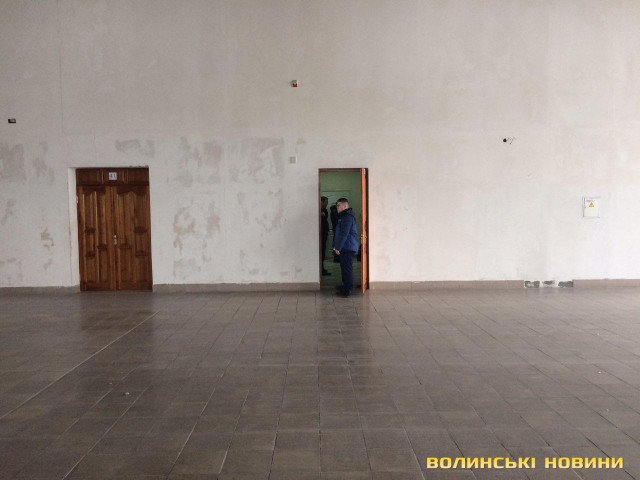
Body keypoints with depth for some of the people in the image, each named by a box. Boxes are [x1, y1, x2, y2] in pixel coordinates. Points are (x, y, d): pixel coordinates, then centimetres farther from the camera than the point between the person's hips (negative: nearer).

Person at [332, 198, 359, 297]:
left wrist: (338, 247, -20)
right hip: (345, 247, 10)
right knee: (345, 267, 17)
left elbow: (344, 234, -22)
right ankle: (346, 286, 26)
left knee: (347, 268, -7)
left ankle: (348, 290, -4)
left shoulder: (347, 217, -16)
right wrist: (337, 246, 22)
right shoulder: (344, 216, 19)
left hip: (347, 247, -10)